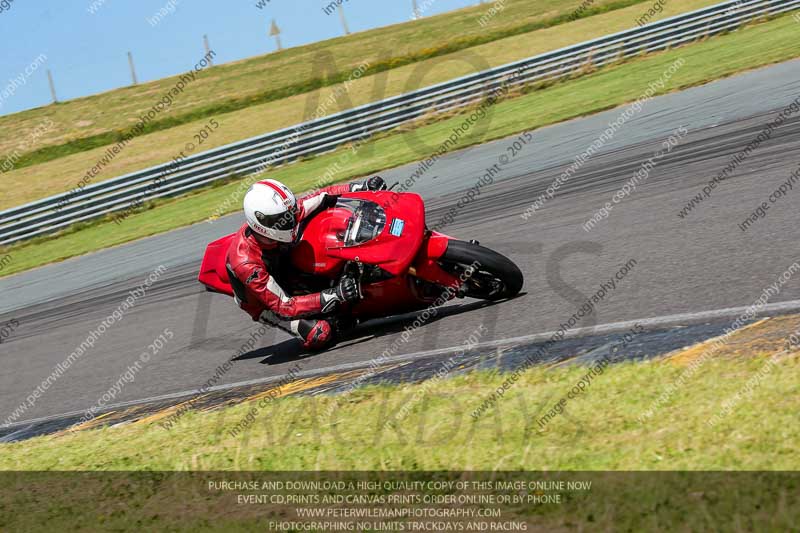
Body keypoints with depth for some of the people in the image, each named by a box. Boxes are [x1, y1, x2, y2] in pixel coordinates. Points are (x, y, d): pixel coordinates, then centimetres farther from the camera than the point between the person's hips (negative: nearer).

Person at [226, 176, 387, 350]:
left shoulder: (282, 212, -23)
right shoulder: (245, 262, -39)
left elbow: (324, 196, -8)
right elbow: (283, 306, -37)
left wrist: (364, 186, -16)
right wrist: (333, 296, -44)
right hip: (266, 305, -7)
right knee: (321, 334, -28)